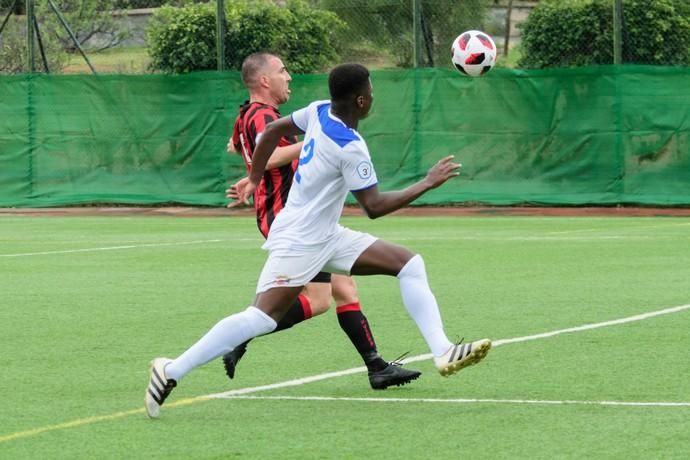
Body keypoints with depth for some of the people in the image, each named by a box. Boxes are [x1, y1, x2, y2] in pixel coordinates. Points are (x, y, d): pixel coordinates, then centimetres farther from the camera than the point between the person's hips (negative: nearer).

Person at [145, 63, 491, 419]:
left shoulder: (319, 111, 1)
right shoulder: (350, 147, -23)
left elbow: (273, 130, 13)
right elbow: (374, 206, -20)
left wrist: (254, 179, 25)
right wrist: (428, 183, -14)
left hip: (326, 237, 10)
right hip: (299, 242, -10)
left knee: (410, 264, 3)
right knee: (262, 318, -19)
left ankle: (443, 352, -4)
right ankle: (171, 372, -13)